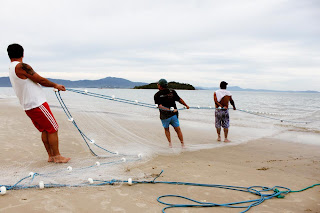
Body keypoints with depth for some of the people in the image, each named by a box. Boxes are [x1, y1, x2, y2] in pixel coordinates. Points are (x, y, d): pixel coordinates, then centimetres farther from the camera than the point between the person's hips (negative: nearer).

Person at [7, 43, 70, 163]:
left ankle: (51, 156, 20)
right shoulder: (21, 66, -15)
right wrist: (55, 85, 3)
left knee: (44, 130, 16)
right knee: (53, 129, -1)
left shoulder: (11, 69, 15)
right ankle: (57, 156, 5)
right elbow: (41, 80, -12)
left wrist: (54, 86, 21)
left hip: (27, 107, 9)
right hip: (37, 104, -9)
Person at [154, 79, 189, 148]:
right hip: (174, 115, 1)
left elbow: (160, 106, -17)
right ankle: (182, 144, 15)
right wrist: (186, 105, 18)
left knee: (166, 129, 22)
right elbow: (180, 100, 3)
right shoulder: (172, 91, -1)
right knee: (178, 129, 12)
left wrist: (169, 110, -19)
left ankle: (170, 143, 16)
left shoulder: (157, 95, -6)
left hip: (164, 116, -1)